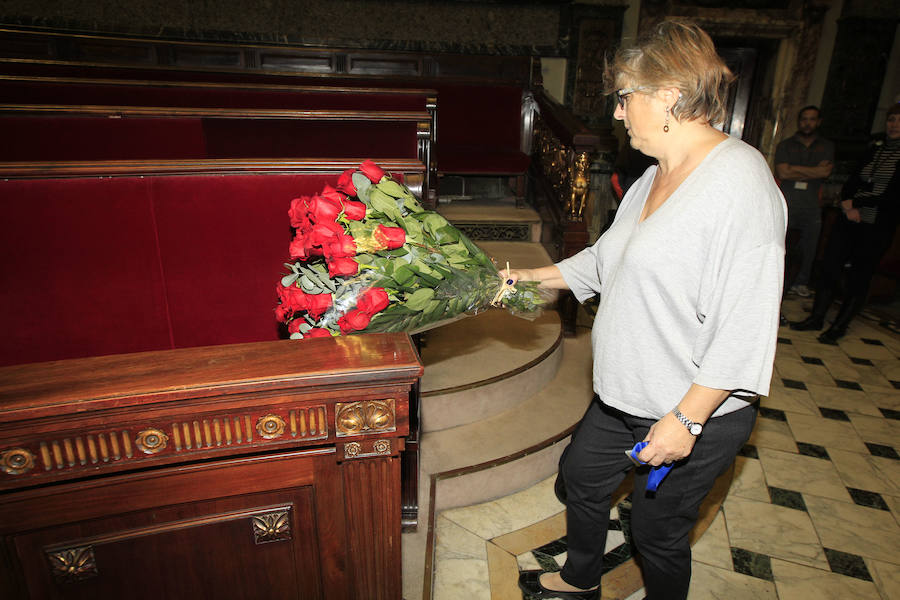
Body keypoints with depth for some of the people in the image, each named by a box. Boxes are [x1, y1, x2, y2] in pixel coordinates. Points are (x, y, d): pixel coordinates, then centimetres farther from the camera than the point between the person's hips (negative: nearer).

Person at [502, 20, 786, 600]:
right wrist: (532, 278, 11)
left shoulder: (740, 179, -23)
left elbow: (745, 328, -25)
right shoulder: (655, 177, 6)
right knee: (582, 475, 24)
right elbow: (607, 258, 15)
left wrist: (686, 419, -22)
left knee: (658, 529, 11)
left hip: (698, 417, -9)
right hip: (624, 398, 9)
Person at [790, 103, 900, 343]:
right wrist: (847, 205, -8)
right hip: (849, 222, 5)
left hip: (877, 227, -4)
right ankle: (816, 317, 17)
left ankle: (840, 326, 15)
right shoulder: (874, 148, 11)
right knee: (830, 267, 5)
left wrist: (855, 203, -10)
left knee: (859, 277, 3)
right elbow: (851, 181, 10)